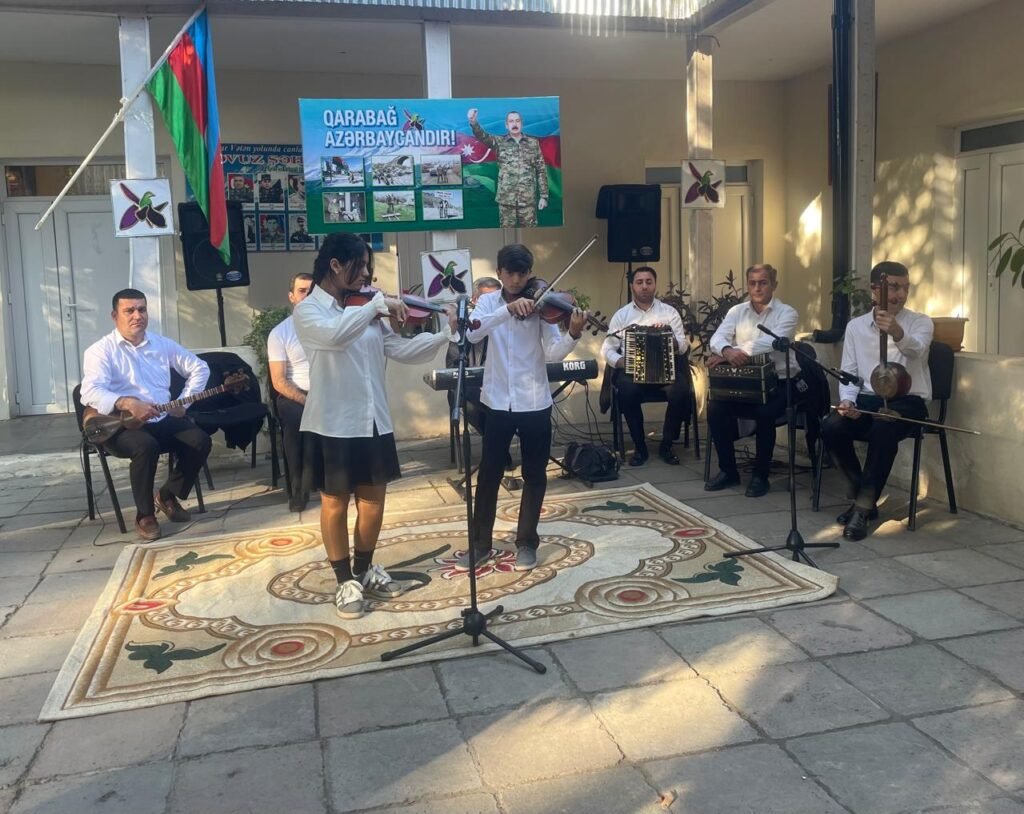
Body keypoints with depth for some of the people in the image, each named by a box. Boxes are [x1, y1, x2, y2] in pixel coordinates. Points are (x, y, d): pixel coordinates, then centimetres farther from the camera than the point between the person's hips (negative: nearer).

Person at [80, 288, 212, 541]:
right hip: (121, 425, -5)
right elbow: (90, 392, -20)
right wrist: (127, 403, -37)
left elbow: (199, 368, 19)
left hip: (163, 420, 5)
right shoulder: (101, 350, -5)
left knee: (200, 441, -19)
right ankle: (145, 515, -14)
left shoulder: (162, 344, 12)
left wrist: (183, 403, 5)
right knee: (147, 446, -36)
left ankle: (168, 495, 7)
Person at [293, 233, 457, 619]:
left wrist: (446, 333, -10)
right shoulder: (307, 310, -7)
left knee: (373, 499, 14)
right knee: (335, 502, 7)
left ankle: (364, 570, 32)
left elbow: (401, 350, 1)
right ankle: (345, 581, 20)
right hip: (334, 423, -6)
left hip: (374, 419, 6)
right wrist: (378, 303, -26)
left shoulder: (365, 312, 10)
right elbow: (335, 335, -29)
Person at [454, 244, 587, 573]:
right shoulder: (488, 302, 1)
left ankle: (527, 542, 22)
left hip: (534, 403, 0)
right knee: (488, 474, 8)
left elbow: (553, 354, -12)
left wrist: (573, 334, -31)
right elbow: (472, 333, -19)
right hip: (497, 402, 1)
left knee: (534, 475, 8)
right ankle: (480, 544, 20)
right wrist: (508, 309, -30)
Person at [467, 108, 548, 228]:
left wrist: (543, 196, 2)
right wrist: (473, 122, -35)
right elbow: (483, 136, -13)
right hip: (506, 198, 0)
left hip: (528, 198, 0)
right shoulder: (499, 142, 7)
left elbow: (541, 170, 8)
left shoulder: (533, 143, 8)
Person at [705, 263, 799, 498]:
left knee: (764, 413, -33)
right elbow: (717, 338, -8)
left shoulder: (787, 313, -4)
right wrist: (728, 351, -33)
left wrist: (733, 352, -29)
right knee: (715, 408, -22)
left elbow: (771, 342, -23)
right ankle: (728, 470, -3)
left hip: (776, 382, -3)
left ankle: (760, 475, -11)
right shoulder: (736, 312, 8)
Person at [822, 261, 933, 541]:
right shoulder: (855, 326, 10)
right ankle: (864, 498, -4)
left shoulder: (921, 322, 0)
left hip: (908, 401, -3)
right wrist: (847, 400, -14)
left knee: (883, 430, -37)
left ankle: (863, 507, -22)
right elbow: (848, 372, 8)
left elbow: (915, 349, -24)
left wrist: (897, 333, -47)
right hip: (867, 399, 4)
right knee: (831, 427, -26)